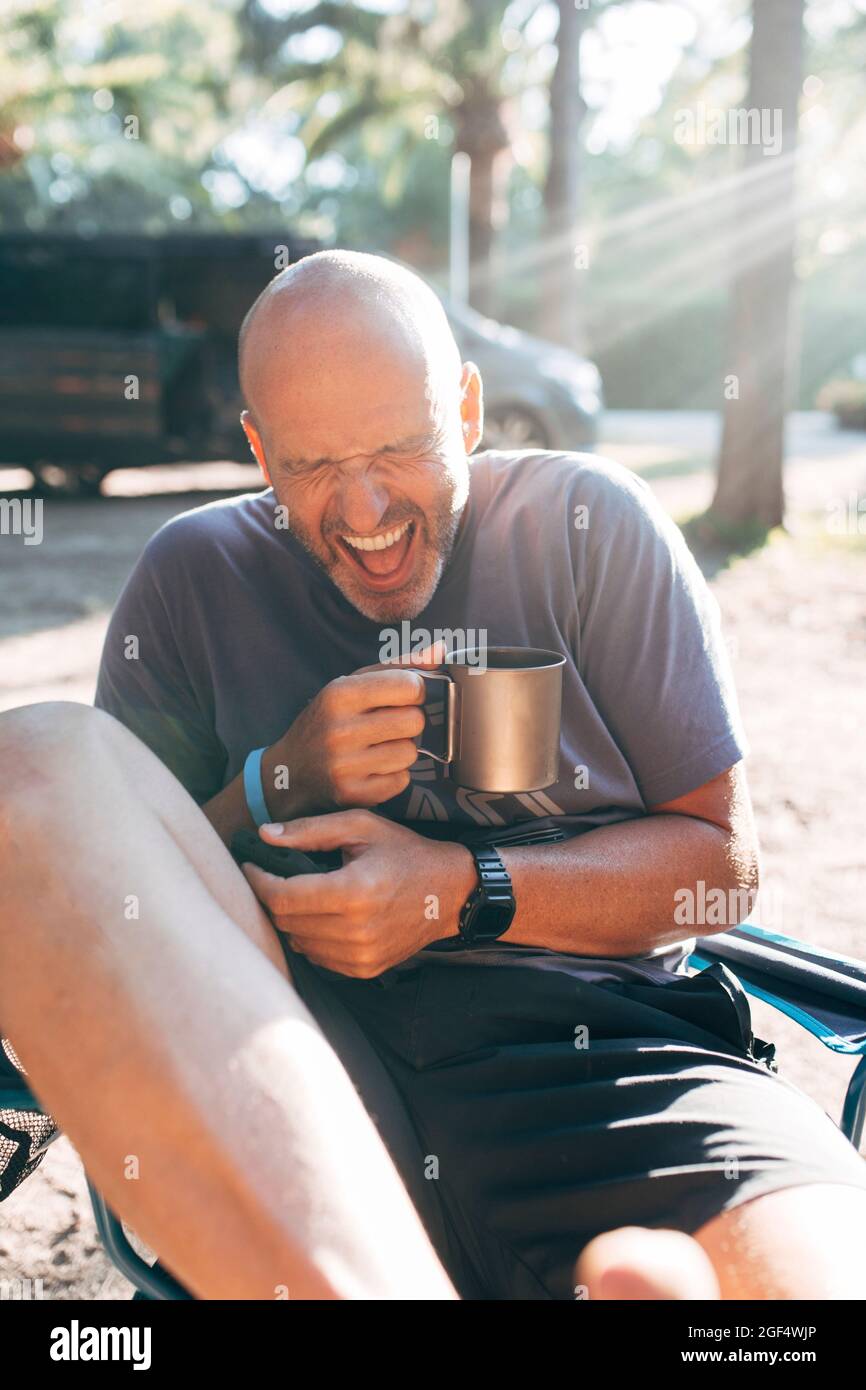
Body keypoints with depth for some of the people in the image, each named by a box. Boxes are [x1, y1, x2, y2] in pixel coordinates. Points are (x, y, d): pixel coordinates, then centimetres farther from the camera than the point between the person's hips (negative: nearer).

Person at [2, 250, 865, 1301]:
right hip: (289, 1062, 4)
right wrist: (279, 783, -7)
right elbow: (102, 897, 10)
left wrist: (464, 890, -8)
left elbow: (720, 859, 7)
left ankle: (641, 1273, -8)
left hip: (602, 1042, -3)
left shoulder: (586, 523, 9)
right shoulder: (194, 575, 12)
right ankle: (365, 1278, -36)